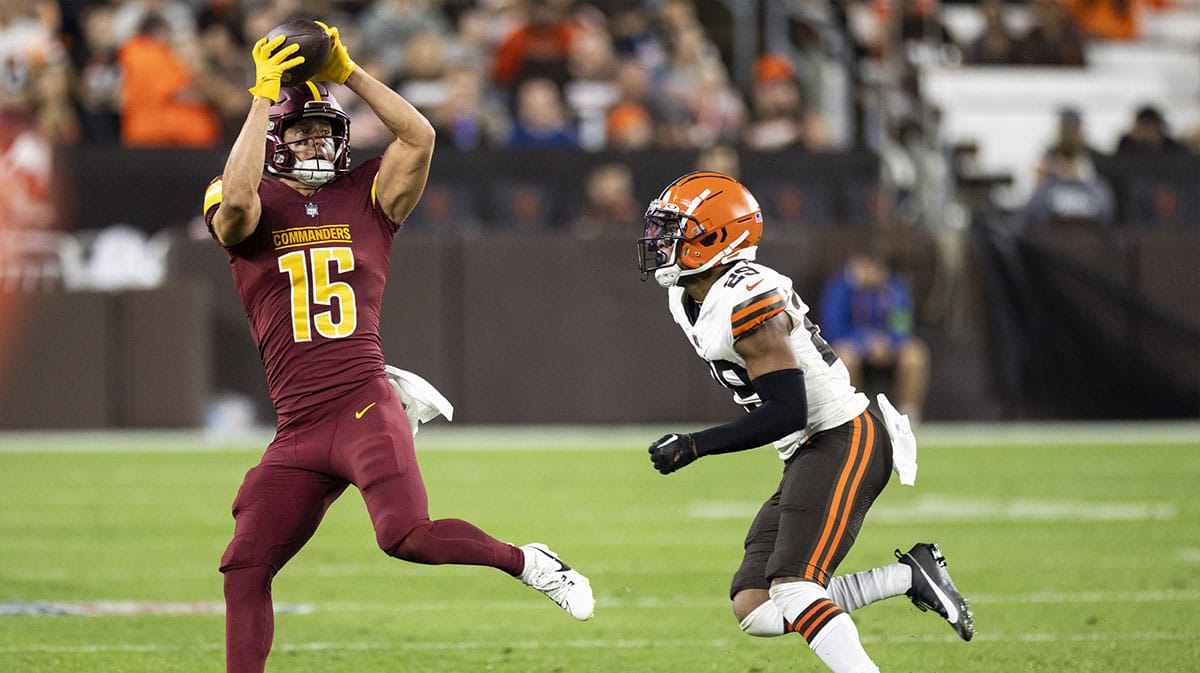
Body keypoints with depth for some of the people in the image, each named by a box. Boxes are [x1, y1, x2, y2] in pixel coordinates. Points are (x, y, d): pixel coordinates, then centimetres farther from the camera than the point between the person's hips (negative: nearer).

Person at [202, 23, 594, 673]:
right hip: (298, 431, 2)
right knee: (245, 569, 0)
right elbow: (237, 198, -19)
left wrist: (347, 72, -9)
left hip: (366, 409, -2)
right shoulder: (250, 210, 6)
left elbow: (420, 137, -6)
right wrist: (263, 95, -16)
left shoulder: (364, 198, 9)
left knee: (407, 536, -23)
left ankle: (527, 562, 0)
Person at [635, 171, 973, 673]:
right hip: (808, 455, 10)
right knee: (755, 612, 1)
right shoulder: (686, 301, 9)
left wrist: (694, 447, -21)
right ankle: (910, 576, 6)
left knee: (792, 591, -23)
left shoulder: (749, 304, -21)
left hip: (842, 443, -10)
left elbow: (787, 412, -24)